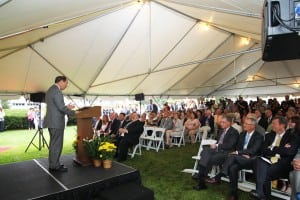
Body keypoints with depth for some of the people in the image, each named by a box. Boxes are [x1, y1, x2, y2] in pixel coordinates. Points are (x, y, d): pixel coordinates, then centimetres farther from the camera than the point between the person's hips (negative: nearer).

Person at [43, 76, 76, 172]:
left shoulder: (50, 90, 16)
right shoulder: (56, 91, -17)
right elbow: (61, 108, -21)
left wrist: (66, 107, 17)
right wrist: (74, 113, -11)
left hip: (52, 121, 10)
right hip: (56, 122, -10)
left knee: (53, 144, 16)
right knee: (57, 144, -1)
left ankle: (53, 164, 25)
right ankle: (55, 166, 8)